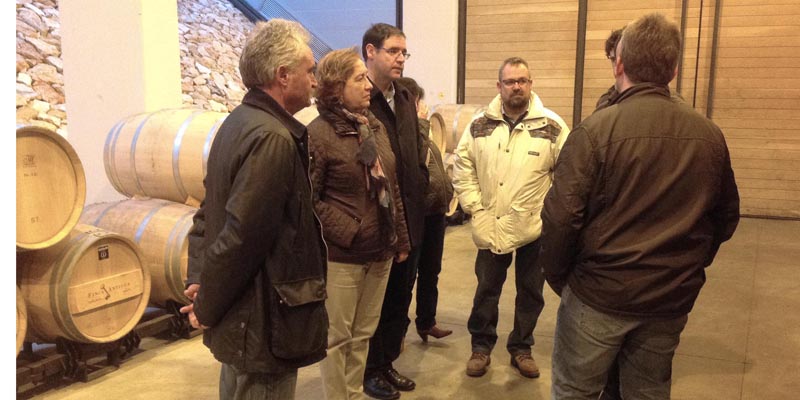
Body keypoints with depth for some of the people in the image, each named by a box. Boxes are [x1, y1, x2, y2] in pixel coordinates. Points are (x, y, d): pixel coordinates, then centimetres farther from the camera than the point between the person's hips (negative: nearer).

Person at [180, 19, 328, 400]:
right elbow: (241, 236, -26)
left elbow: (208, 213, 9)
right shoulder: (273, 138, -23)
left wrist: (199, 280, 4)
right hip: (264, 325, -9)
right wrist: (207, 308, -13)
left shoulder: (239, 122, 7)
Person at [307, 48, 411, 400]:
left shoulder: (375, 126, 9)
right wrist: (346, 233, -16)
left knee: (363, 334, 18)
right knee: (337, 337, 7)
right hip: (341, 256, -7)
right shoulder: (319, 133, -11)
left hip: (380, 252, 7)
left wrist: (401, 239, 14)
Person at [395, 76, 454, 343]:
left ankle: (426, 322, 34)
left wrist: (445, 194, 14)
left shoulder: (419, 130, 16)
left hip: (436, 211, 9)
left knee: (430, 272, 19)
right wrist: (421, 121, -21)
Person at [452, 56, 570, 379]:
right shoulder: (479, 125, 0)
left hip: (534, 227, -1)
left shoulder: (552, 126, -6)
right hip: (490, 227, 1)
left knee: (530, 291, 13)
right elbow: (462, 170, 3)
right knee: (486, 289, 13)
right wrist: (475, 207, -3)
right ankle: (481, 346, 30)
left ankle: (521, 348, 32)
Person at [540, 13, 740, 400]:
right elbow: (726, 217, 10)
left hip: (599, 294, -5)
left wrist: (557, 276, -3)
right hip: (672, 299, 5)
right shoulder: (710, 135, 0)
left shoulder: (596, 129, -16)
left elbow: (561, 217, -19)